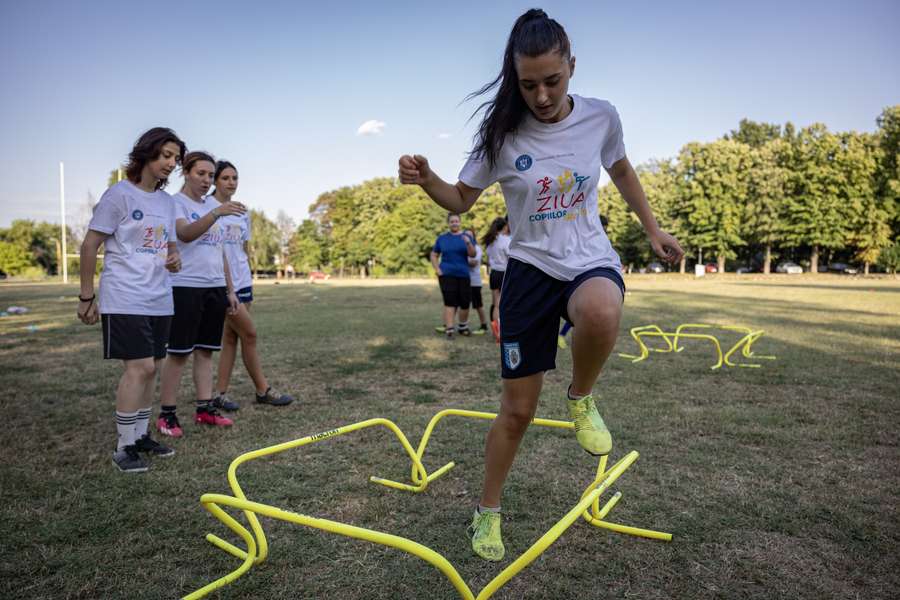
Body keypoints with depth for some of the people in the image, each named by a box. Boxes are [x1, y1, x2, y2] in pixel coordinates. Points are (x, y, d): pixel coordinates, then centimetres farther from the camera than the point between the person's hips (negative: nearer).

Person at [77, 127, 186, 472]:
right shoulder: (120, 194, -7)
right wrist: (87, 297, -6)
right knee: (139, 368, -12)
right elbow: (90, 246, -6)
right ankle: (124, 447, 0)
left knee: (151, 368, 9)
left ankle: (140, 435, 22)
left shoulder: (167, 201, 14)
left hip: (159, 300, 7)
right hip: (125, 300, -7)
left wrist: (175, 258, -1)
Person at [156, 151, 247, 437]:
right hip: (185, 287, -6)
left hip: (215, 287, 6)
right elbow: (186, 233, -26)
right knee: (178, 352, -2)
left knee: (205, 350, 10)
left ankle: (204, 408, 16)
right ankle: (166, 414, 7)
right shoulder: (175, 202, -4)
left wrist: (230, 289, 16)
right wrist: (217, 212, -39)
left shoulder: (214, 206, 16)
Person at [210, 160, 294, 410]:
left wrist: (247, 280, 15)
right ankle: (263, 390, 8)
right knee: (249, 333, -4)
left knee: (231, 336, 6)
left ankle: (220, 394, 13)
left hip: (242, 281, 7)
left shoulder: (242, 213, 15)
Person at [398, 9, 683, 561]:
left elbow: (621, 170, 16)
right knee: (518, 409, 2)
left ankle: (581, 397, -6)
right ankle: (488, 513, 27)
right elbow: (461, 200, 1)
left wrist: (653, 231, 17)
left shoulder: (601, 117, -4)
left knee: (601, 312, -41)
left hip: (591, 259, 1)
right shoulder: (502, 133, -8)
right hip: (531, 268, 0)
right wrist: (426, 180, -19)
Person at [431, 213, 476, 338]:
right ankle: (449, 330, -4)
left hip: (463, 275, 1)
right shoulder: (442, 238, 6)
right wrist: (437, 269, -1)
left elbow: (472, 255, -8)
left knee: (465, 302, 5)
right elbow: (434, 255, 13)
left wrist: (469, 243, -26)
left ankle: (462, 327, 26)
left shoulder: (466, 236, 5)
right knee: (450, 302, -6)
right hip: (447, 275, -1)